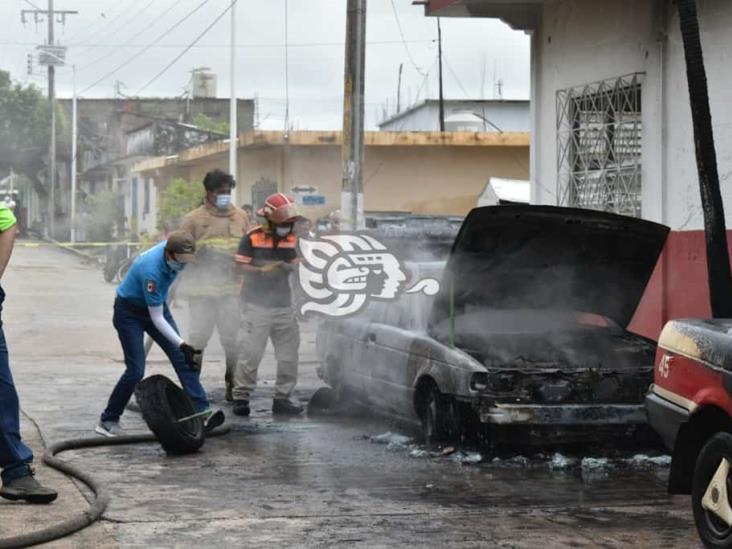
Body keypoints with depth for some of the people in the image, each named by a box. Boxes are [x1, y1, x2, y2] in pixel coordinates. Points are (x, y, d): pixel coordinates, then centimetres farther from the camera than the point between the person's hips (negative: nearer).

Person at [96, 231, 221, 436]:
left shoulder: (173, 250, -15)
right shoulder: (152, 271, -36)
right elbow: (157, 319, -31)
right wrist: (182, 344, -36)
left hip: (156, 305, 7)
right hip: (129, 311, -7)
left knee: (183, 358, -8)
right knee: (136, 371, -12)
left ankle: (202, 409, -12)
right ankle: (108, 420, 4)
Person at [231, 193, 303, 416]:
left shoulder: (291, 239, 8)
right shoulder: (252, 238, -7)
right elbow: (241, 266, -8)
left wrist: (288, 268, -8)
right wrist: (262, 270, -22)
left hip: (283, 304, 6)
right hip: (257, 304, -6)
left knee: (289, 354, 8)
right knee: (250, 352, -7)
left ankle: (282, 398, 18)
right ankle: (241, 397, 2)